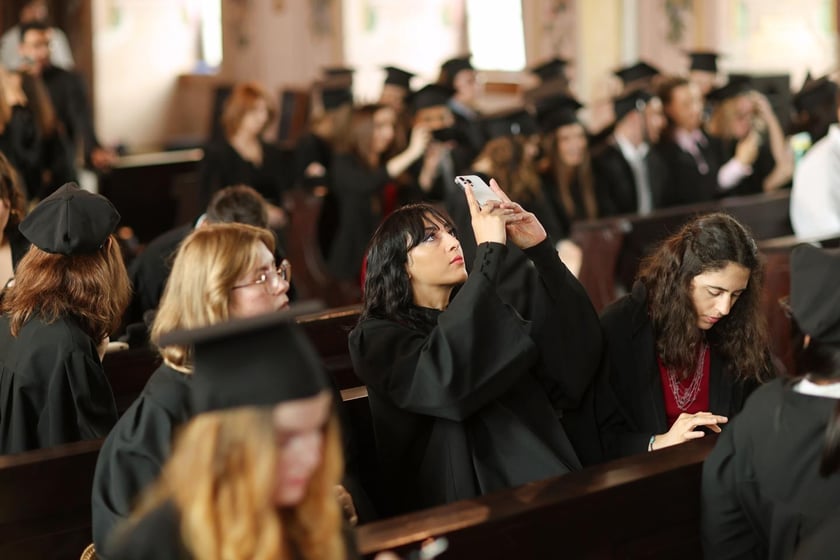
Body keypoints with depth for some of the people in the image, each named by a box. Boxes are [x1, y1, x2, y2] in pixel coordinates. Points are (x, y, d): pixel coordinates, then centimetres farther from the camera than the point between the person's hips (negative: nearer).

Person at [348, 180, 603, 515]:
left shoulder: (482, 312, 20)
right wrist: (490, 249, -17)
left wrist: (540, 249, -4)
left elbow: (572, 348, 6)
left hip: (544, 489, 6)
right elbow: (446, 379, -21)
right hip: (464, 510, -6)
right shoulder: (379, 338, 1)